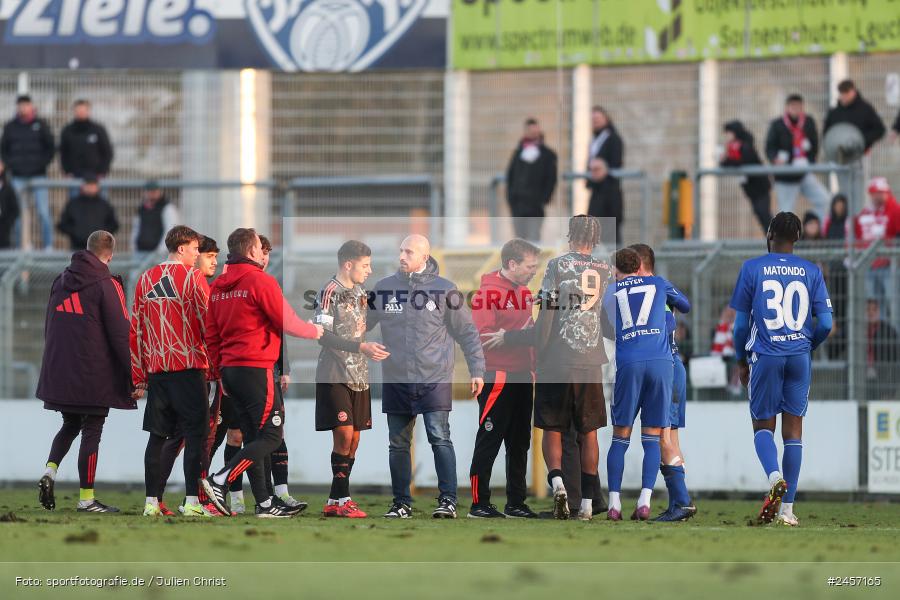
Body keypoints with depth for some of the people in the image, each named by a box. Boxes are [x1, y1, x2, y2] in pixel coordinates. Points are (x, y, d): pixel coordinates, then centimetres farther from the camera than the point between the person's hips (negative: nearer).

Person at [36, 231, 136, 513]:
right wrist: (134, 377, -8)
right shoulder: (107, 285, -9)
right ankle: (86, 498, 3)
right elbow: (121, 335, -12)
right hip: (94, 375, -6)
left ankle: (50, 471, -2)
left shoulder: (61, 281, 10)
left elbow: (50, 327, 17)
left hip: (59, 372, 6)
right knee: (92, 431, 1)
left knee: (70, 425, 20)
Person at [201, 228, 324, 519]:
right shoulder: (260, 280, -11)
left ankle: (265, 503, 11)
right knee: (271, 435, -6)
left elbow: (211, 336, 16)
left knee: (253, 437, 11)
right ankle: (220, 481, -19)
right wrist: (313, 331, 11)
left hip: (230, 369, 9)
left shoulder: (218, 286, 13)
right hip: (257, 369, -8)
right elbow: (287, 322, -8)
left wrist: (221, 372, 22)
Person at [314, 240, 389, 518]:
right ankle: (341, 500, -9)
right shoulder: (330, 292, -10)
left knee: (353, 439, 6)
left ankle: (336, 500, 11)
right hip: (335, 377, -8)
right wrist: (361, 347, -22)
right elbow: (324, 336, -18)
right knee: (344, 435, -13)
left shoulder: (360, 293, 16)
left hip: (358, 376, 8)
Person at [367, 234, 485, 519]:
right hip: (395, 379, 3)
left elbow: (468, 333, 4)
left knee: (440, 438, -10)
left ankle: (448, 500, -7)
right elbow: (362, 322, 11)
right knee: (398, 444, 7)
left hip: (435, 378, -3)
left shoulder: (445, 290, 0)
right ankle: (401, 503, 15)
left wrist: (477, 370, 1)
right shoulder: (384, 288, 6)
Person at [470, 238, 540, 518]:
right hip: (497, 377, -8)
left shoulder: (524, 292, 14)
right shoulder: (488, 290, -12)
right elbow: (483, 335, -20)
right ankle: (479, 503, 2)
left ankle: (516, 503, 18)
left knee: (519, 443, 12)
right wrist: (520, 335, -19)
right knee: (488, 441, -3)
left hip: (522, 377, 8)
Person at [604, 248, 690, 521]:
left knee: (620, 437, 6)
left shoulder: (608, 294, 15)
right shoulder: (658, 284, 17)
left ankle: (614, 502, -2)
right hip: (661, 361, 0)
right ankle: (645, 501, -8)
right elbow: (686, 306, 32)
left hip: (628, 364, 0)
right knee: (652, 437, 4)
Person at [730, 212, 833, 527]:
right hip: (800, 357, 2)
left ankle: (775, 477, -21)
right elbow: (825, 324, 2)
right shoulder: (811, 272, 4)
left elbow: (741, 324, 1)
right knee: (793, 429, 7)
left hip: (765, 356, -2)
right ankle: (787, 509, 4)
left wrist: (741, 360, 14)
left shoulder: (752, 268, -1)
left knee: (763, 425, 9)